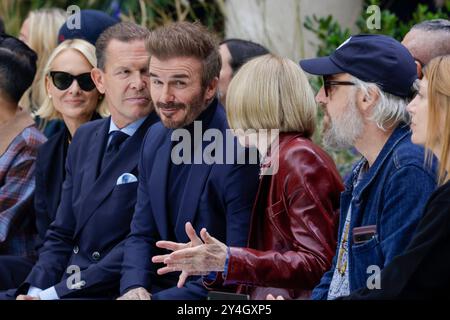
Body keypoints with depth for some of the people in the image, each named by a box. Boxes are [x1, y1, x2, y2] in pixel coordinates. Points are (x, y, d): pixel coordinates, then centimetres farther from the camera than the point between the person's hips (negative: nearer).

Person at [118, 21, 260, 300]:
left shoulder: (240, 153, -19)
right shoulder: (157, 138, 6)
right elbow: (142, 235, 12)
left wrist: (158, 298, -21)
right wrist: (134, 288, -7)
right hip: (156, 290, 7)